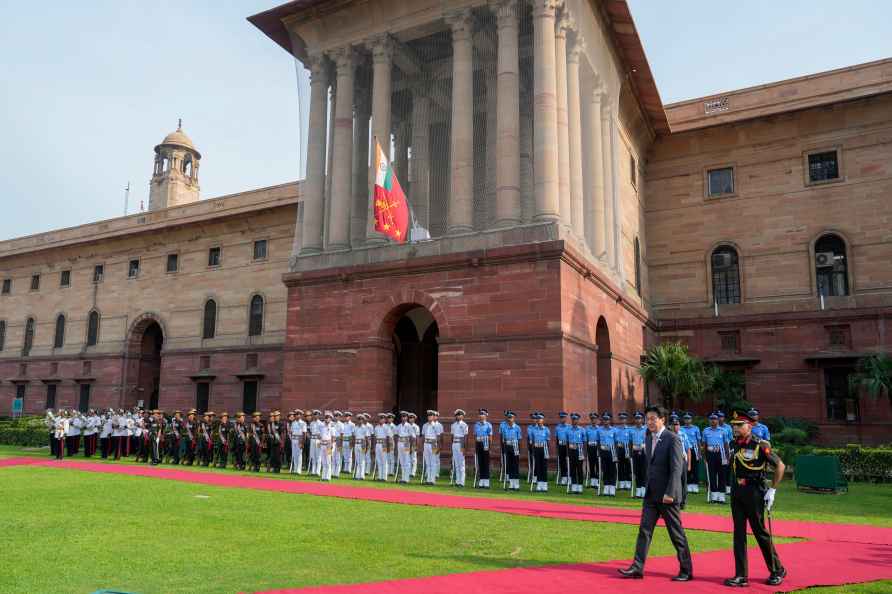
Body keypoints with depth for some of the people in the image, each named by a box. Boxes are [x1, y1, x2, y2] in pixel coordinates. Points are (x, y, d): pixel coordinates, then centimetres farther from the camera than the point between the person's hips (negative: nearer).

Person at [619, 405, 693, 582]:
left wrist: (669, 493, -22)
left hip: (667, 494, -7)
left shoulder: (673, 439, -13)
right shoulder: (648, 438, 10)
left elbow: (676, 469, -18)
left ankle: (686, 570, 18)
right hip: (651, 494, 7)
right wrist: (647, 487, 15)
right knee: (644, 529, 3)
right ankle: (637, 567, 6)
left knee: (677, 533, 5)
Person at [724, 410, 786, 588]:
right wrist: (734, 487, 15)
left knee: (761, 533, 6)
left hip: (754, 494, -6)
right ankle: (741, 576, 10)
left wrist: (772, 490, -9)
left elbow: (780, 466, -9)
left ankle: (778, 571, 27)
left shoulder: (760, 445, -13)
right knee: (739, 534, 5)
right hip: (736, 494, 6)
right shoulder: (733, 444, 5)